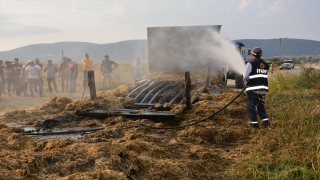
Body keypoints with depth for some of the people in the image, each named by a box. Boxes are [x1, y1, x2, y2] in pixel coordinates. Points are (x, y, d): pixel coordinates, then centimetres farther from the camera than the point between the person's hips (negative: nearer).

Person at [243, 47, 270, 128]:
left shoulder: (251, 64, -8)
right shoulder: (266, 65, 13)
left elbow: (245, 76, -16)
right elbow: (264, 76, 12)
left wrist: (246, 82, 6)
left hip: (253, 89, -6)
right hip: (263, 88, 6)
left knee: (251, 106, 3)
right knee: (261, 105, 19)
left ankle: (254, 122, -1)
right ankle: (265, 120, 12)